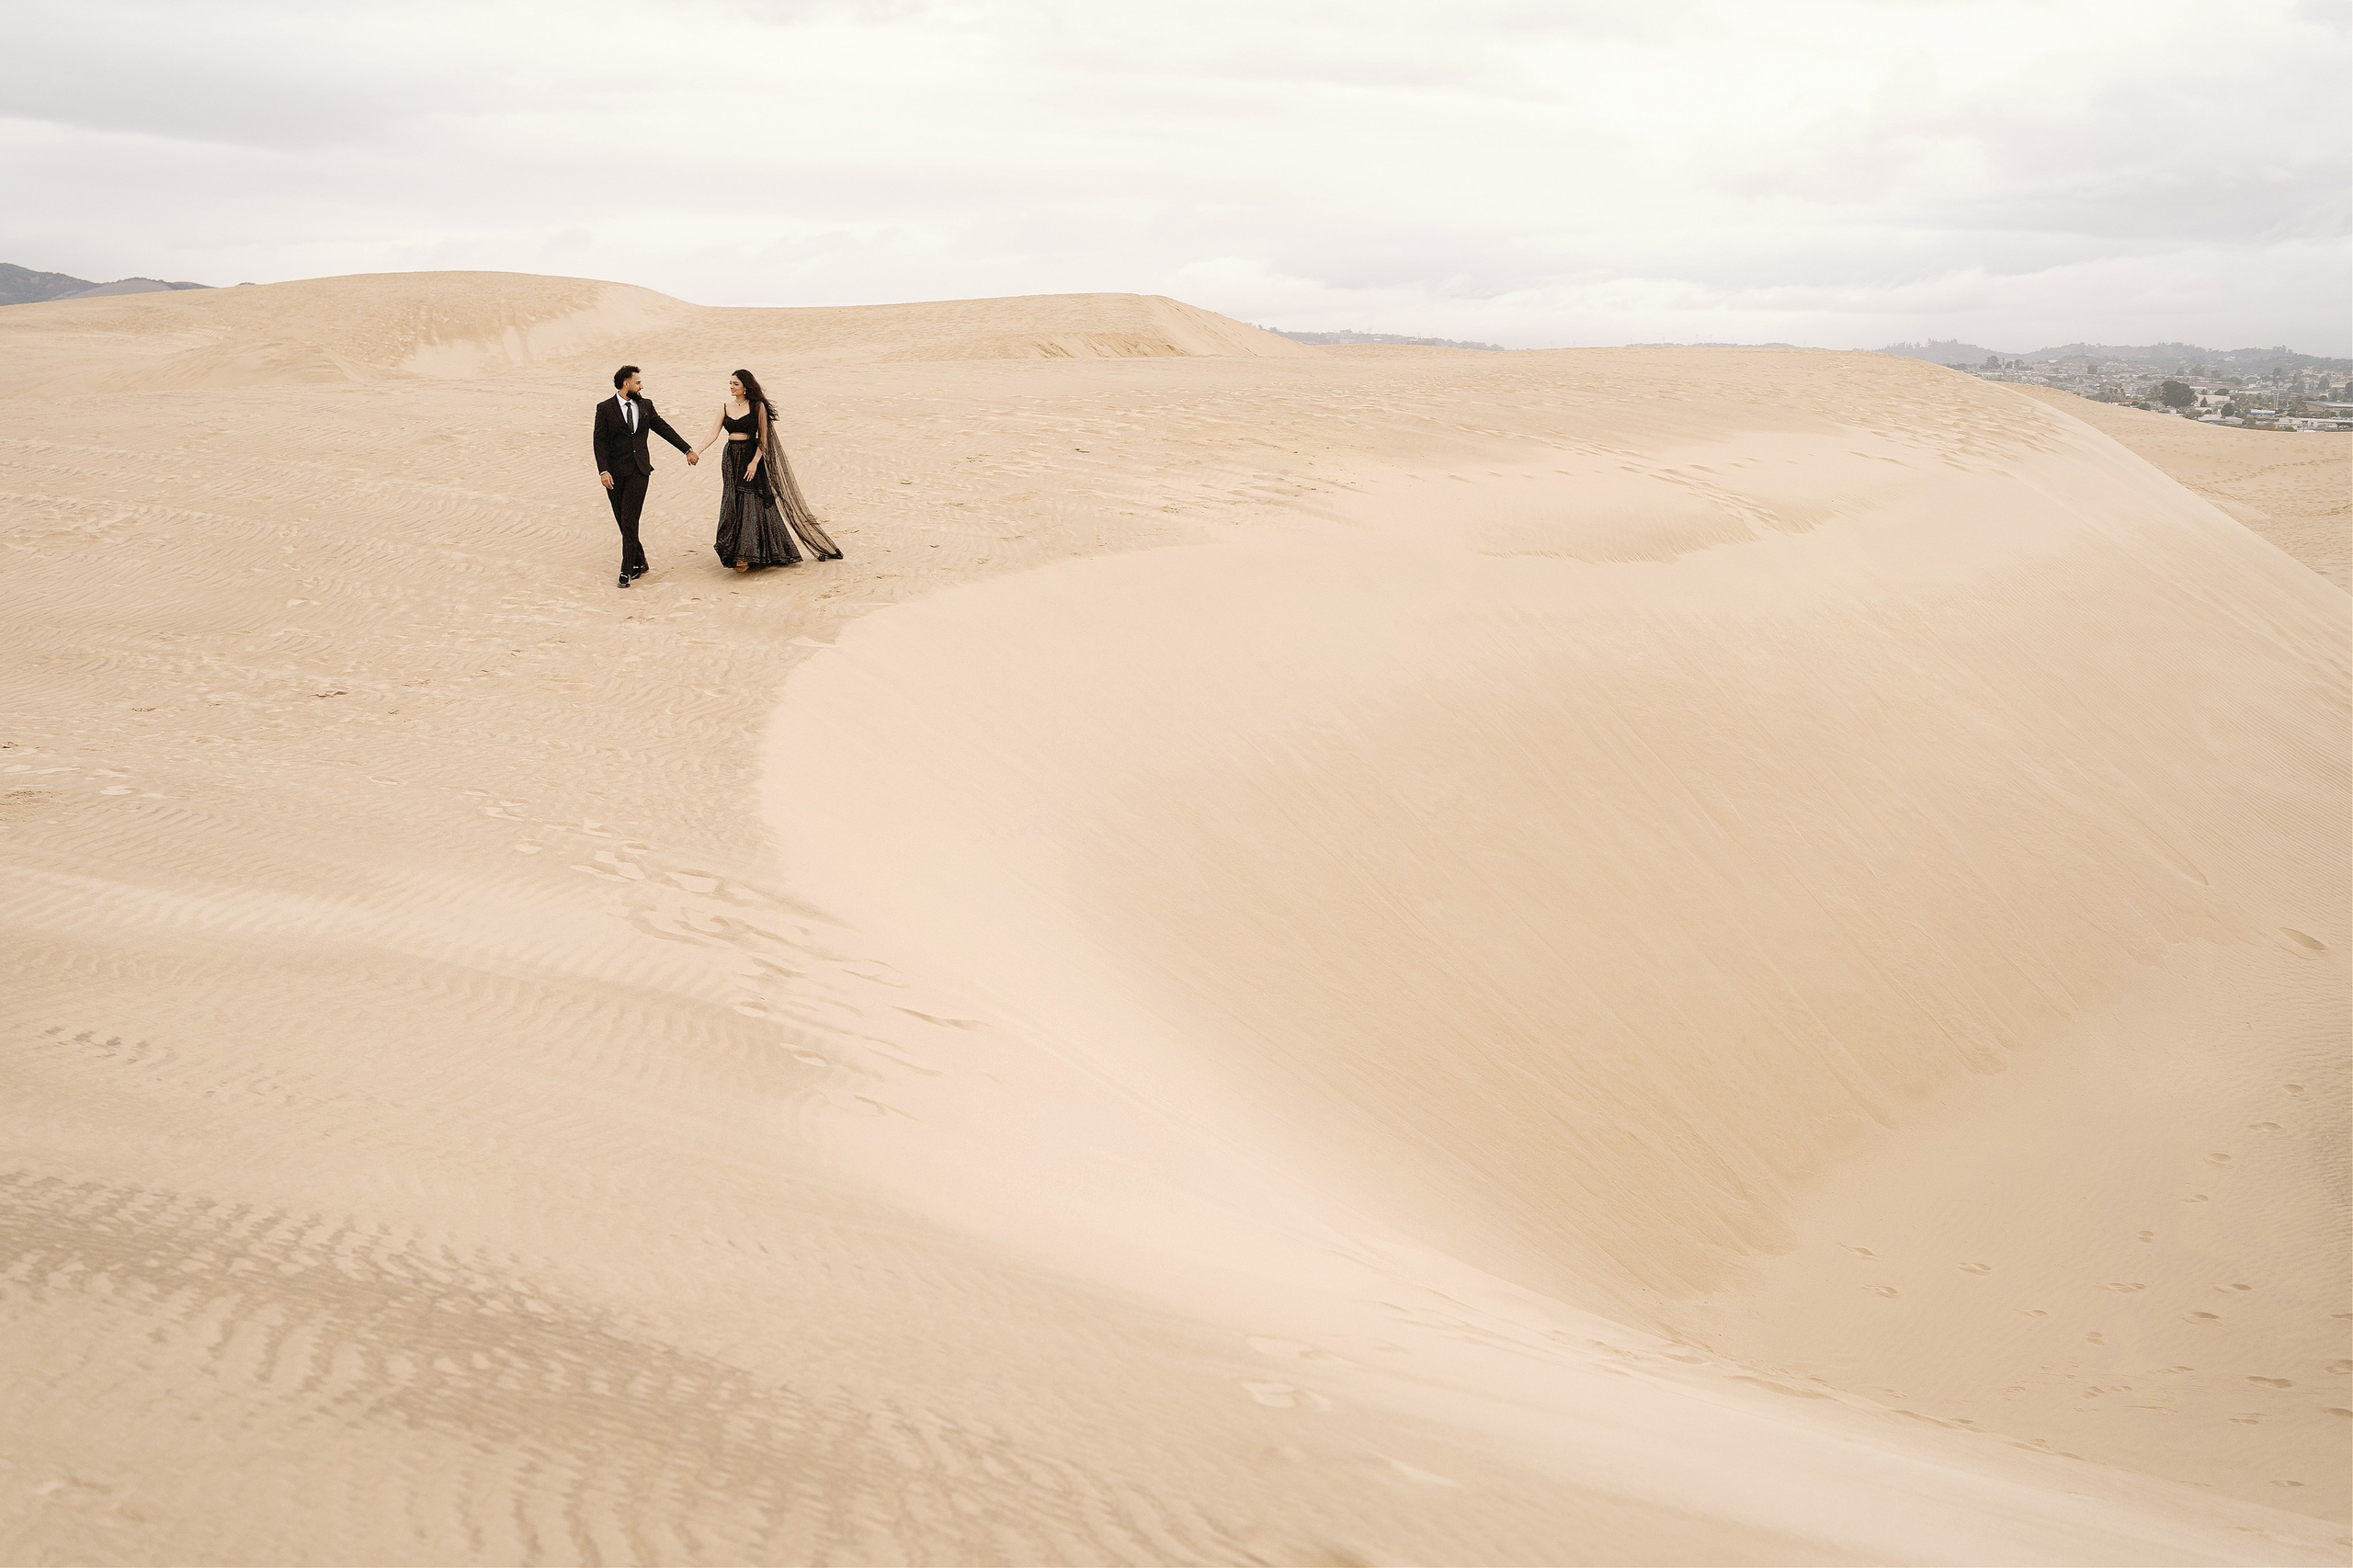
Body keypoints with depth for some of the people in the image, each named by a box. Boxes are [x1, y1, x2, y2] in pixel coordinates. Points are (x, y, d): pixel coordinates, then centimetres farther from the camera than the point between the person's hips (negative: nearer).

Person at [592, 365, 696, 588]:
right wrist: (603, 471, -15)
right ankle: (639, 562, 21)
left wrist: (687, 449, 17)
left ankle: (627, 570, -7)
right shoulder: (605, 409, -2)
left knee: (629, 520, -8)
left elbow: (664, 428, 18)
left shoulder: (645, 405, 9)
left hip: (639, 471, 1)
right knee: (622, 520, 5)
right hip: (615, 473, -1)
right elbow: (599, 441, -4)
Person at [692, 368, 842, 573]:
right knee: (733, 504, 3)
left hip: (751, 456, -4)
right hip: (730, 457, 4)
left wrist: (755, 461, -14)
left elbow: (763, 438, -4)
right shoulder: (725, 408, 8)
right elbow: (713, 434, 3)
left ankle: (744, 555, -4)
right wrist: (697, 451, -11)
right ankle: (738, 552, 10)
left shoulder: (757, 406, -4)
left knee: (750, 504, -6)